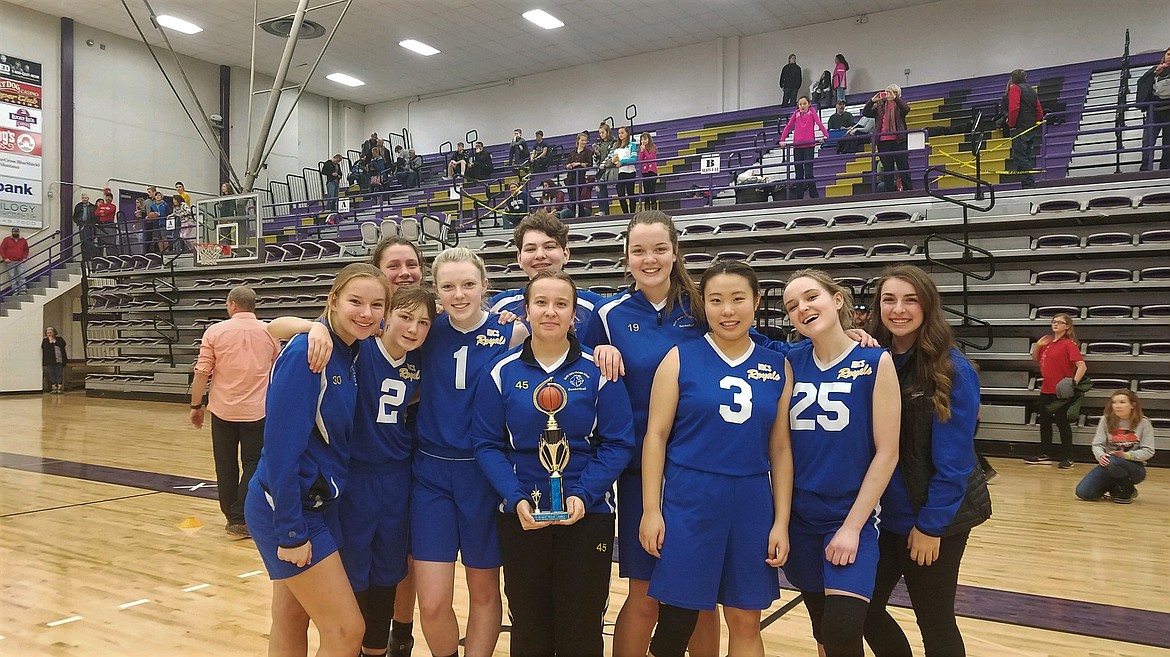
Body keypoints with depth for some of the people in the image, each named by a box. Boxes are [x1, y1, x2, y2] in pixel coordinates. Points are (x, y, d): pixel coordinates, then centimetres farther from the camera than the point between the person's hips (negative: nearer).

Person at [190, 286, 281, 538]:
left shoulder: (215, 331, -4)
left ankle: (231, 516, 21)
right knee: (253, 464, 7)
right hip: (257, 411, 0)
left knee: (226, 466, 12)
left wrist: (196, 406, 5)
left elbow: (202, 373, -6)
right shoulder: (270, 332, 0)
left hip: (223, 411, 0)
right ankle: (240, 518, 0)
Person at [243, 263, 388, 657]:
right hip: (287, 510, -7)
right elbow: (282, 446, -21)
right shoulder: (305, 354, -20)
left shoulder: (354, 353, 3)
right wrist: (290, 531, -19)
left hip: (320, 504, 7)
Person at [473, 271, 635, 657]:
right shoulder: (502, 374, -1)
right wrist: (517, 500, -14)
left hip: (587, 514, -1)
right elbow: (487, 445, -1)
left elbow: (618, 444, -5)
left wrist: (584, 496, -17)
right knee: (528, 626, 13)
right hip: (520, 516, 1)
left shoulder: (598, 371, -5)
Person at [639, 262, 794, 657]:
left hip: (752, 503, 3)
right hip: (689, 501, -2)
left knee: (746, 622, 11)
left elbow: (780, 448, 7)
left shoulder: (778, 367, 6)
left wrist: (781, 522, 4)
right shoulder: (681, 358, -2)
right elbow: (656, 436, -3)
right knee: (676, 623, 2)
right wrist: (651, 510, -8)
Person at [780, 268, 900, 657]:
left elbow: (887, 452, -10)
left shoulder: (875, 362, -9)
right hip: (799, 516, 4)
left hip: (851, 516, -3)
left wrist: (852, 525, -12)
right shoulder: (791, 362, 1)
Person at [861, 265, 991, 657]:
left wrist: (930, 524, -15)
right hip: (881, 513, 5)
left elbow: (953, 459, -15)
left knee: (934, 620, 11)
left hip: (935, 517, -5)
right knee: (865, 611, 12)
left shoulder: (952, 369, -14)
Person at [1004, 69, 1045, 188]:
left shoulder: (1015, 88, -4)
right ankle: (1030, 184, 12)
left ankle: (1028, 183, -18)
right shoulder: (1032, 90, 21)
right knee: (1028, 157, 12)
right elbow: (1039, 111, 19)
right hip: (1032, 129, 9)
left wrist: (1011, 125, -12)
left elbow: (1014, 108, -19)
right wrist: (1035, 123, 20)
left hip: (1020, 128, -9)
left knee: (1019, 157, -10)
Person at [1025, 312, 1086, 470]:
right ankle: (1044, 455, 24)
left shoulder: (1069, 344, -13)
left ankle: (1067, 458, 12)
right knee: (1044, 422, 14)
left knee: (1062, 423, 1)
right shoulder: (1047, 342, 8)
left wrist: (1074, 383, -29)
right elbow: (1035, 358, 22)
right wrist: (1037, 345, 4)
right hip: (1046, 390, 7)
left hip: (1061, 392, -7)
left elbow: (1082, 366, -20)